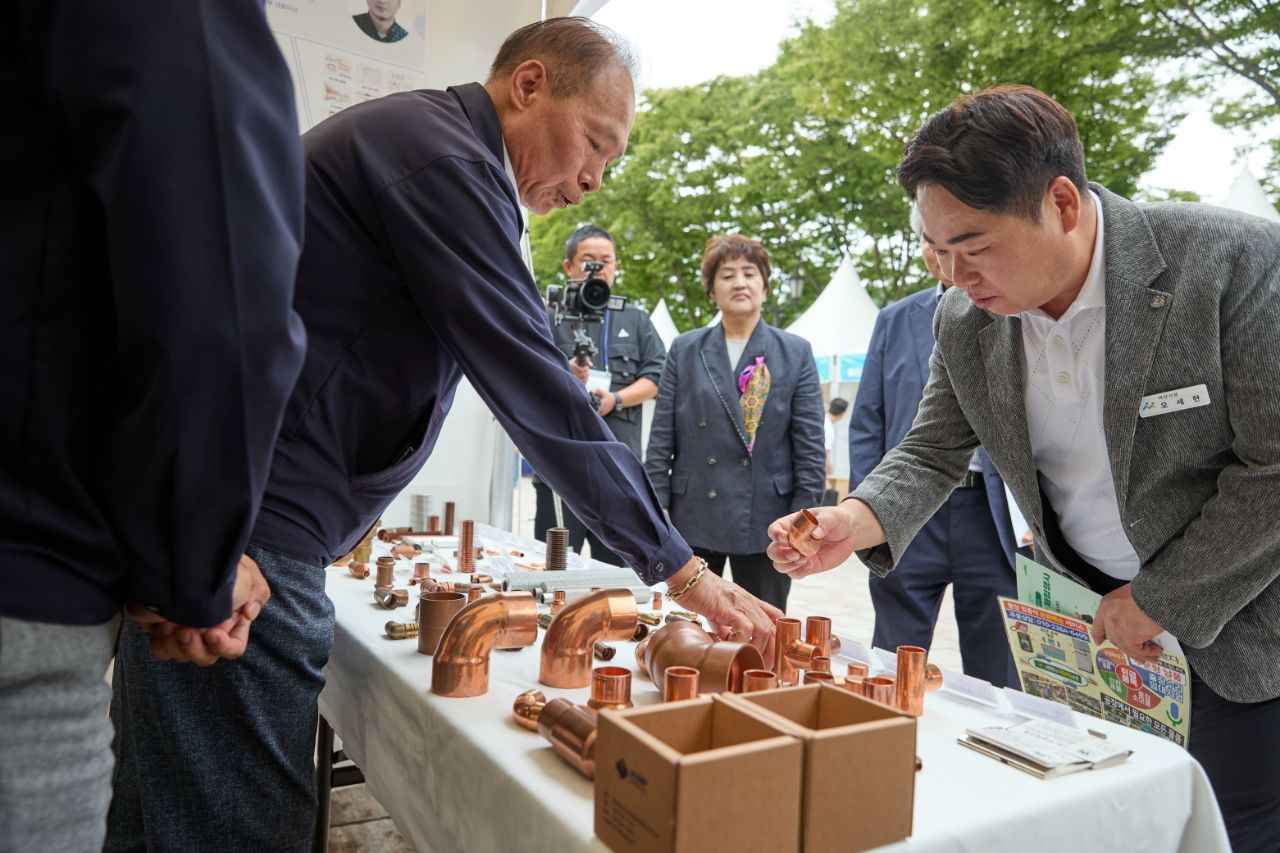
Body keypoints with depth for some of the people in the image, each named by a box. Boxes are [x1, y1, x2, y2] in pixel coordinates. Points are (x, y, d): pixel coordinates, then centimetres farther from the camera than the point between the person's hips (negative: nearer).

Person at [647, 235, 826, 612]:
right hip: (694, 518, 1)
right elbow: (661, 439, 4)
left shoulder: (795, 353, 4)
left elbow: (810, 446, 1)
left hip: (765, 521, 0)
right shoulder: (685, 350, 6)